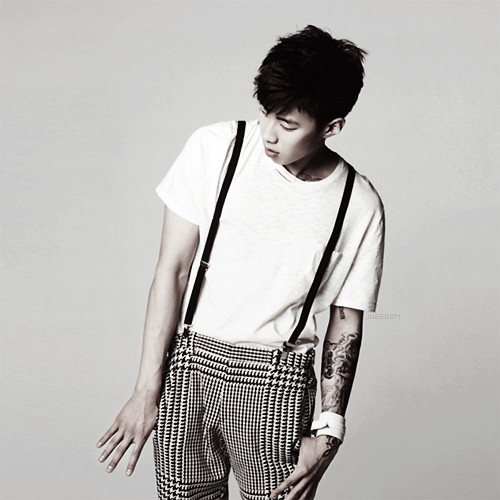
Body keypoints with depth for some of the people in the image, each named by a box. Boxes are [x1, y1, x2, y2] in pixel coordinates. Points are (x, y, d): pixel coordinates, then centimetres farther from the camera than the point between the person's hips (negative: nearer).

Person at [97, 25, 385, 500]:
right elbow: (172, 270, -7)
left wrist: (329, 430, -2)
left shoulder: (360, 206, -7)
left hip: (277, 381, 0)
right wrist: (146, 391, -7)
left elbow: (346, 323, 2)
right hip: (187, 359, 1)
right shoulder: (213, 149, -9)